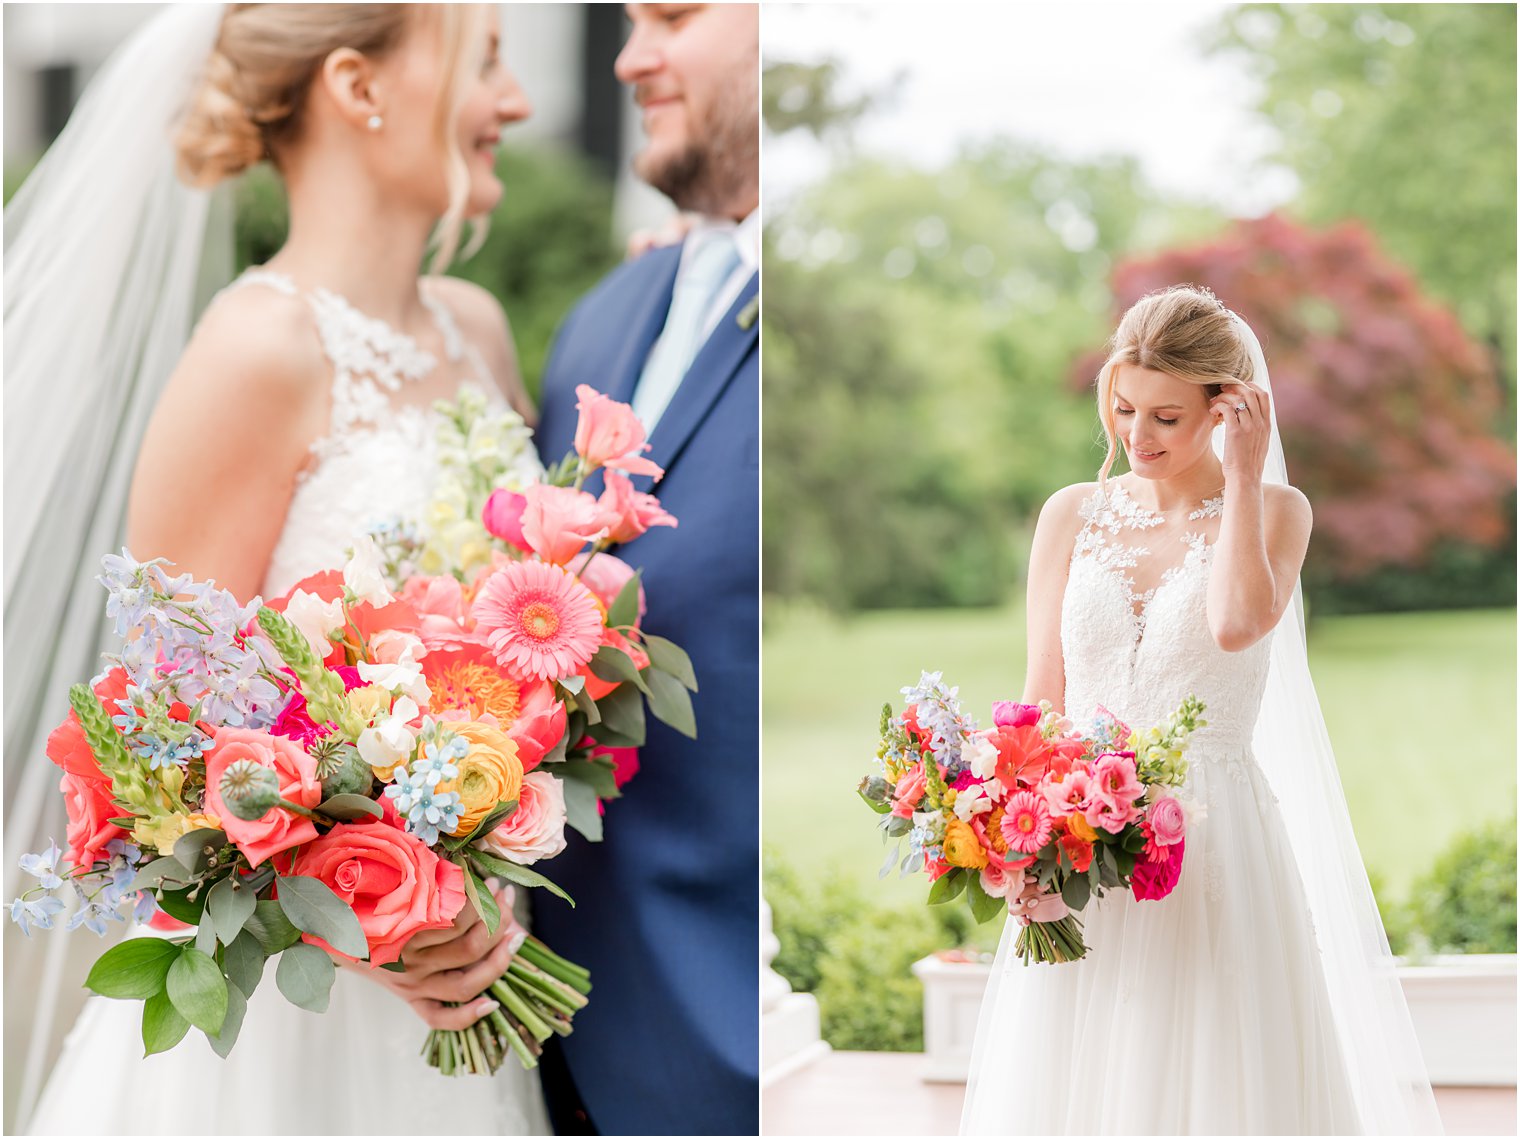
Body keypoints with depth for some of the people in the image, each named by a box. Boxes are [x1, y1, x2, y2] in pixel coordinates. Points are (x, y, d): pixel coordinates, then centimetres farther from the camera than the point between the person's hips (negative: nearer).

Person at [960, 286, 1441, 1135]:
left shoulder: (1274, 511, 1)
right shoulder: (1072, 515, 10)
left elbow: (1237, 623, -20)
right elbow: (1041, 695, 9)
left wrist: (1243, 475, -11)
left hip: (1215, 845, -3)